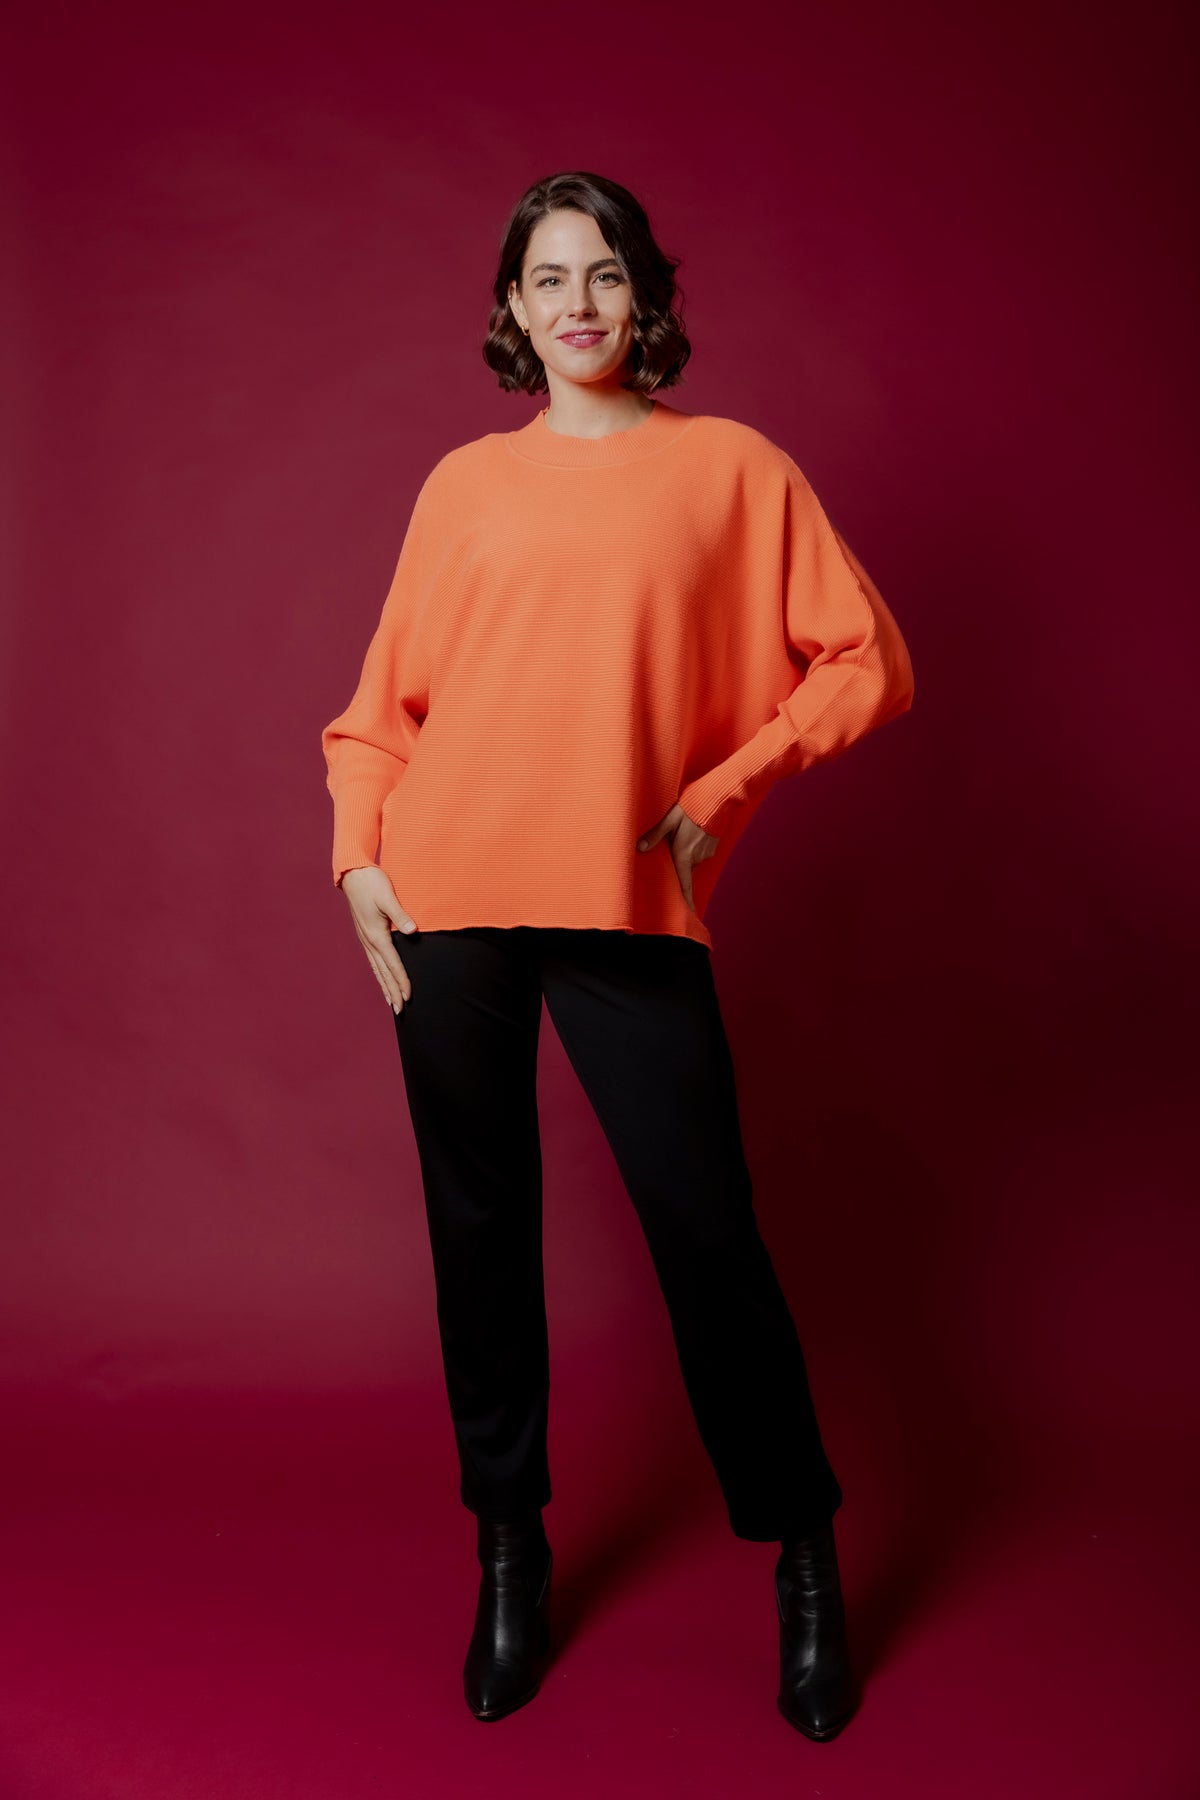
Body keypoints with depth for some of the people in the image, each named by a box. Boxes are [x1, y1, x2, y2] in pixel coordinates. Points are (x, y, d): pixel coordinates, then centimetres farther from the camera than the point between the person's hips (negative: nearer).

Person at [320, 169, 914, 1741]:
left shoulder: (732, 467, 7)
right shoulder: (465, 483, 12)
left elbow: (866, 662, 5)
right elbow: (387, 696, 14)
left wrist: (719, 794, -3)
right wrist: (360, 848, 1)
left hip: (632, 905, -2)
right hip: (452, 900, 2)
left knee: (706, 1230, -1)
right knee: (480, 1226, 8)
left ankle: (803, 1556, 21)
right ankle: (510, 1547, 27)